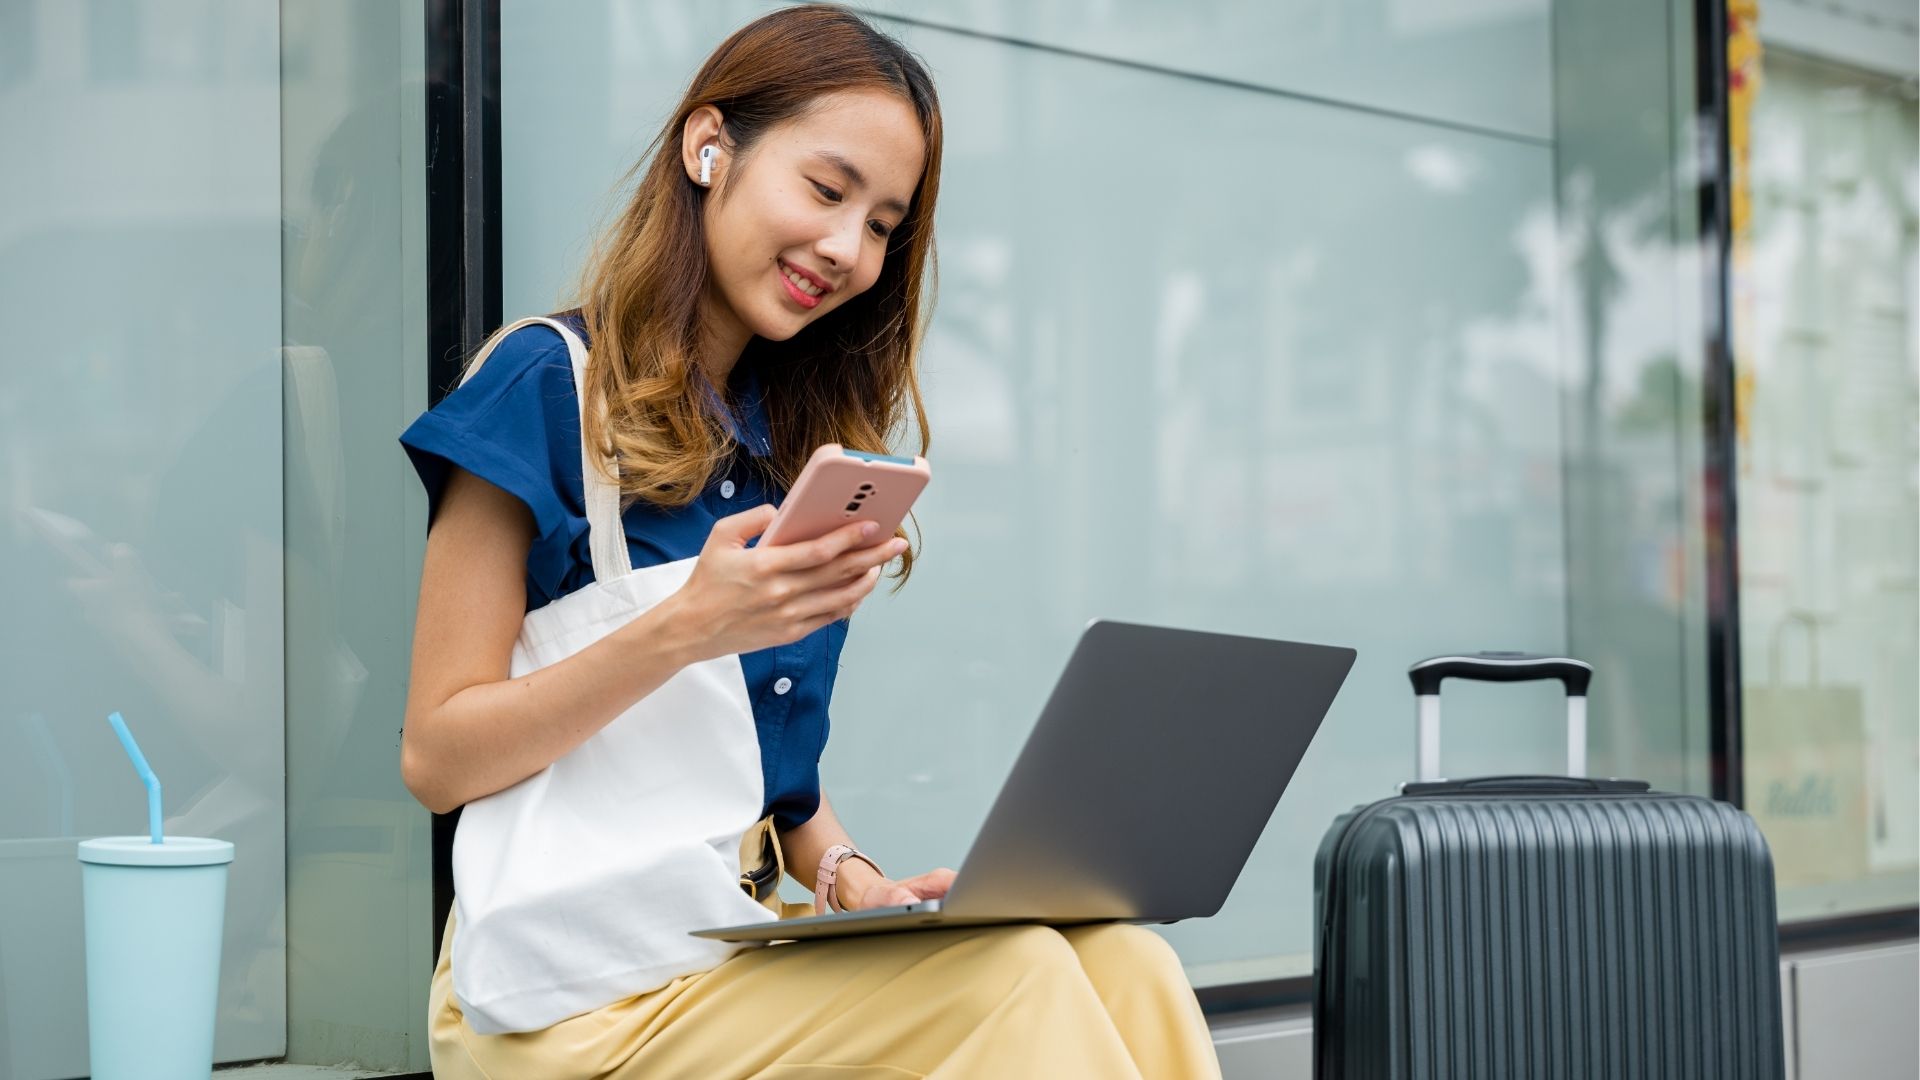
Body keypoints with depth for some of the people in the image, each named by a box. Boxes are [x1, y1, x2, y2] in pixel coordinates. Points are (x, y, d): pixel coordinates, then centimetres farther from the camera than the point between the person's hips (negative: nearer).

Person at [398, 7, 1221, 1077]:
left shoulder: (803, 443, 15)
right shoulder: (548, 384, -6)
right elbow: (437, 758, -8)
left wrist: (848, 877, -1)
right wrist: (685, 628, -20)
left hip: (754, 952, 6)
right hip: (582, 982, -6)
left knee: (1127, 967, -19)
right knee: (1012, 979, -27)